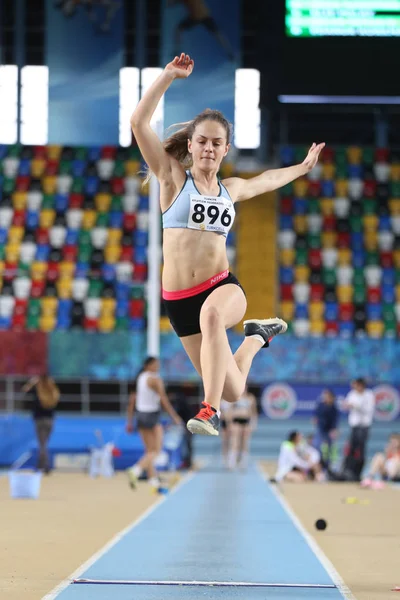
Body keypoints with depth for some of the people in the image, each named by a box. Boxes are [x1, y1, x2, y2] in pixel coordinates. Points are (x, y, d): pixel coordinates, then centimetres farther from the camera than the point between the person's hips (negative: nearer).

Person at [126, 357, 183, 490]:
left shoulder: (140, 378, 10)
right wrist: (175, 417, -8)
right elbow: (164, 400, -14)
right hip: (152, 416, -8)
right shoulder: (155, 379, -12)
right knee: (156, 451, -4)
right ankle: (135, 471, -25)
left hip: (140, 415, 8)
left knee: (149, 451, 10)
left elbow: (132, 400, 11)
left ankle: (154, 481, 8)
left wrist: (130, 421, 14)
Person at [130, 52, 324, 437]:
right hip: (178, 300, -1)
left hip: (222, 287, 1)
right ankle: (257, 337, 41)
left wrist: (303, 168, 47)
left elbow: (266, 179, 36)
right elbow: (139, 122, -9)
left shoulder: (232, 189, 12)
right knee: (233, 392, 6)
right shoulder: (173, 177, 2)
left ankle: (210, 411, -36)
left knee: (212, 314, -40)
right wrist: (169, 76, -12)